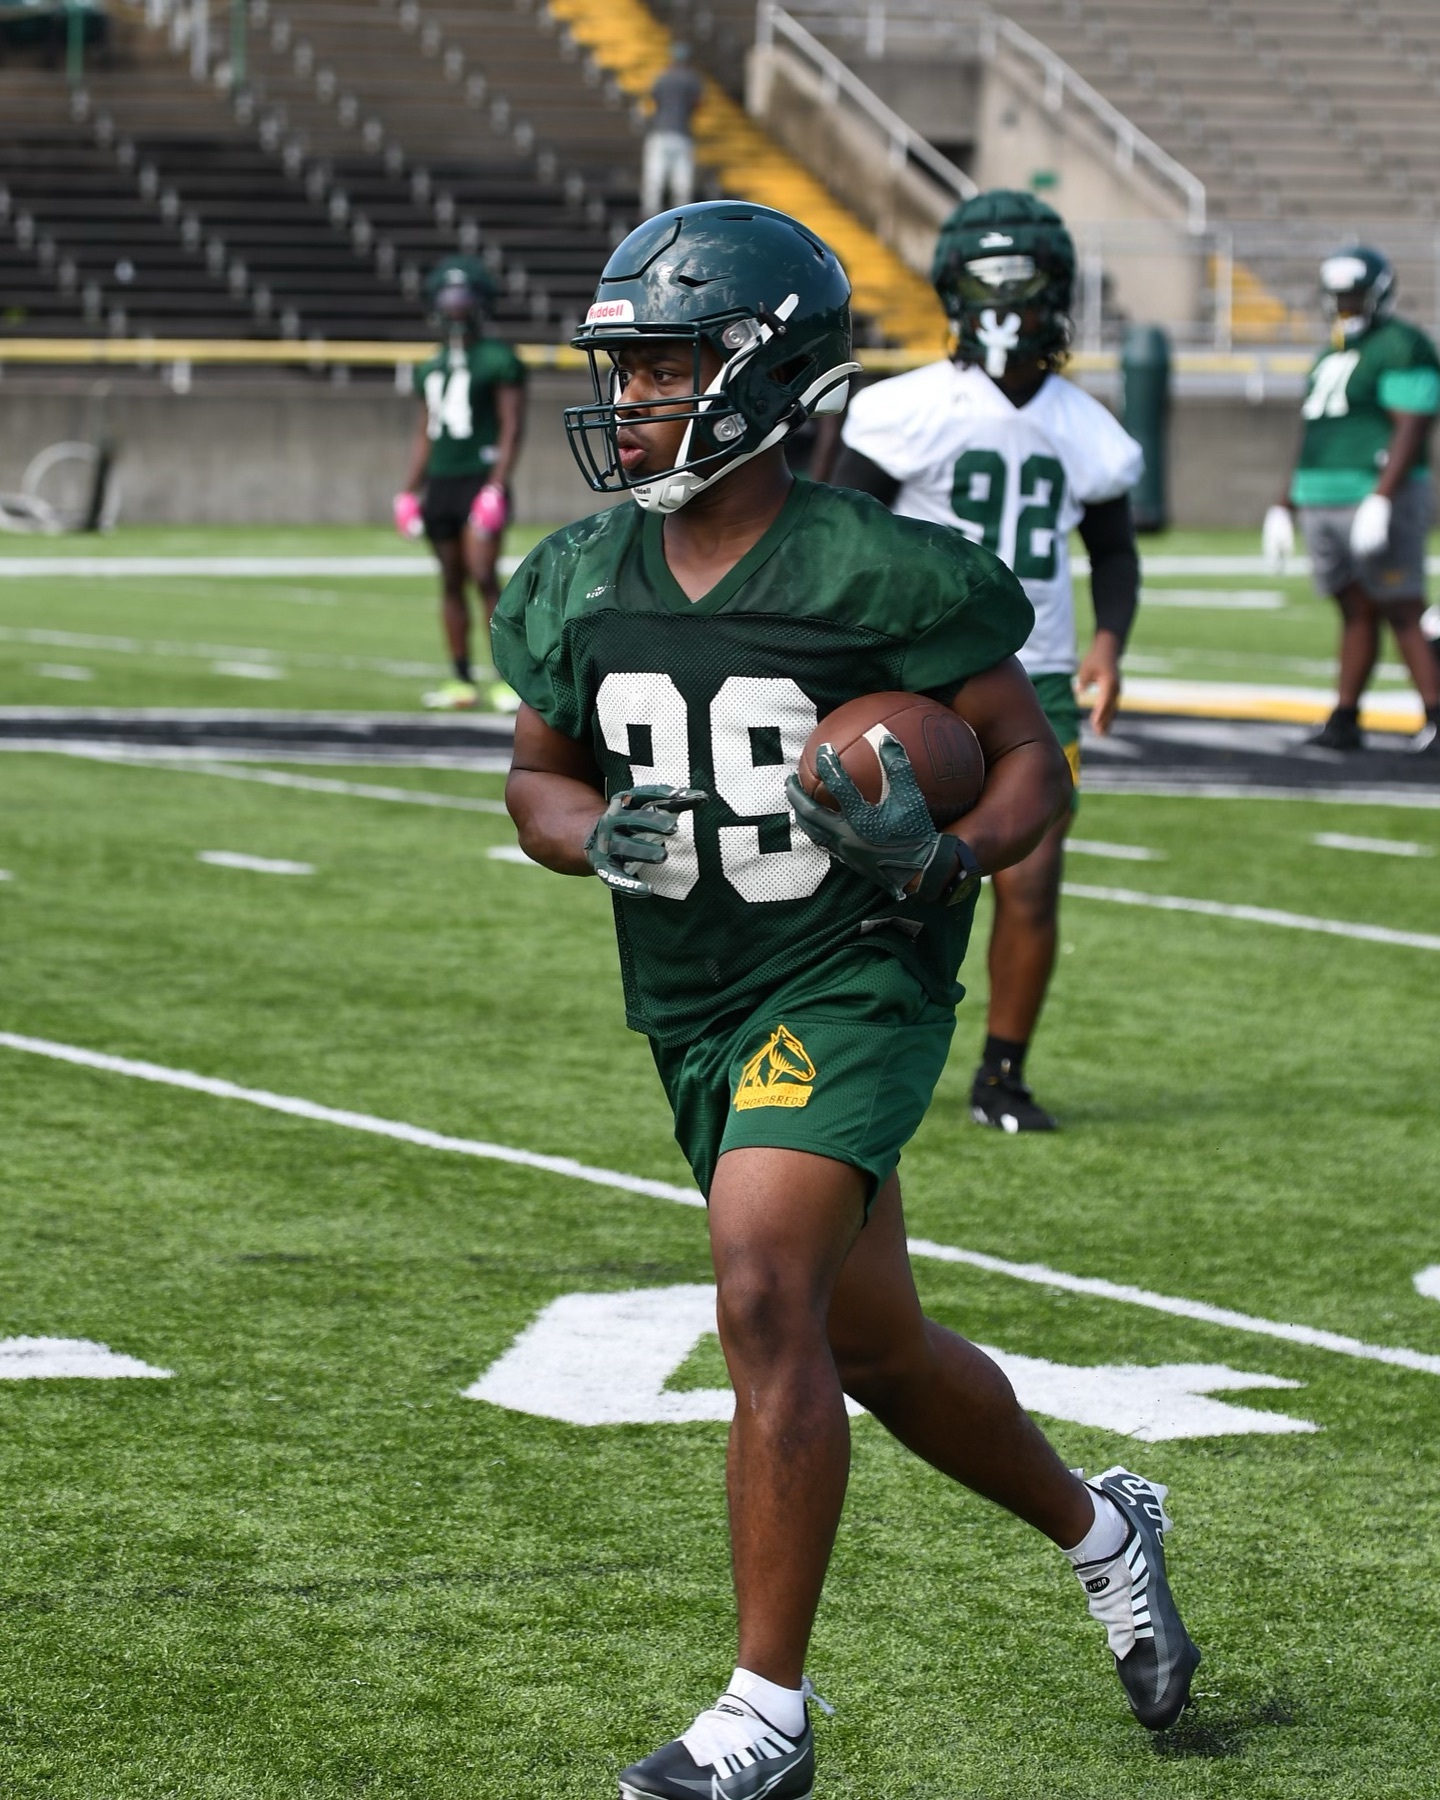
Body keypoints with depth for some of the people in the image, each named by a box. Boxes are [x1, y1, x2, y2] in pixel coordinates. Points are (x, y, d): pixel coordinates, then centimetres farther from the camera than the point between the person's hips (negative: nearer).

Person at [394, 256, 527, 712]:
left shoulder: (498, 361, -5)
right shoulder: (431, 368, 16)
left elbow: (511, 430, -9)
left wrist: (496, 487, -17)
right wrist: (409, 491, 16)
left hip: (480, 480, -7)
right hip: (441, 482, 7)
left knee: (484, 576, -14)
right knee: (451, 581, 7)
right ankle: (461, 680, 11)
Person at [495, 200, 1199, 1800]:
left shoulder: (875, 572, -14)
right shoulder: (580, 586, 2)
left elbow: (1030, 759, -6)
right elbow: (539, 775, 14)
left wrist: (946, 855, -26)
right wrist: (599, 833, -9)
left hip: (854, 982, -7)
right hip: (693, 1003, 7)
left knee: (765, 1298, -22)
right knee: (877, 1351, 17)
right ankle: (1100, 1531, 44)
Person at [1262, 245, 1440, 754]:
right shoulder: (1331, 356, 19)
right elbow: (1311, 440, 23)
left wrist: (1381, 502, -26)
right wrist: (1283, 508, 19)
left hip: (1378, 497, -8)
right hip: (1324, 502, 8)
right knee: (1356, 612, 10)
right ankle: (1344, 721, 10)